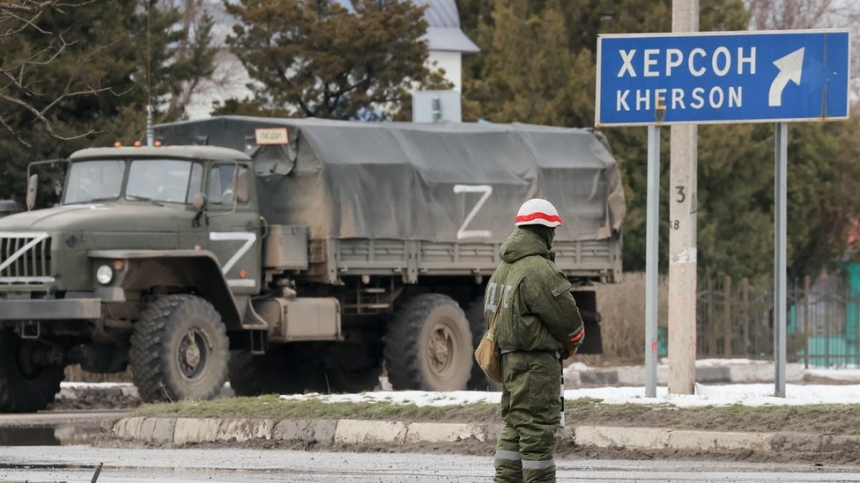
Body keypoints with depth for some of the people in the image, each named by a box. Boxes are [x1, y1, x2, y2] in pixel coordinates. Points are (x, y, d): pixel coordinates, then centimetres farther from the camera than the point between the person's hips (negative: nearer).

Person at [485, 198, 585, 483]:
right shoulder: (538, 270, -17)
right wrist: (572, 344, 8)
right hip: (537, 362, -9)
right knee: (538, 430, -6)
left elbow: (491, 313, 20)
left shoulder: (504, 268, 13)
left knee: (514, 427, 14)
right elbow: (566, 317, -15)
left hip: (509, 360, 9)